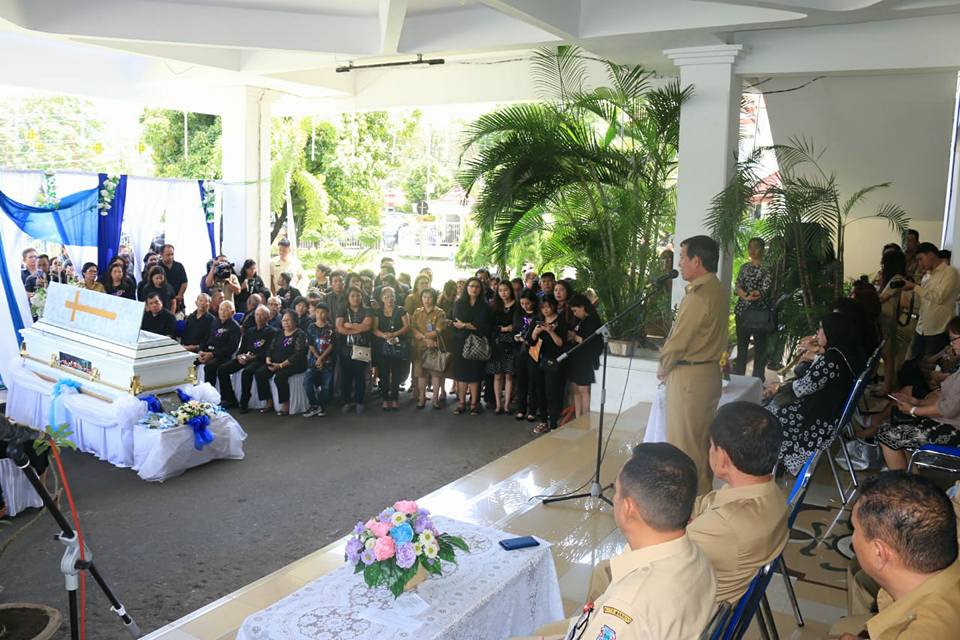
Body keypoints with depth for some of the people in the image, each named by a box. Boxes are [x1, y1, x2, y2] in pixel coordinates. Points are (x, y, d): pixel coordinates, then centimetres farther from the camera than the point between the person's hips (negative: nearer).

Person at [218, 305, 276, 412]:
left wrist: (253, 357, -20)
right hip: (245, 358, 7)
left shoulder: (272, 332, 1)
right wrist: (239, 356, -3)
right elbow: (242, 348, 20)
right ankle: (230, 399, -3)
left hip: (259, 360, -7)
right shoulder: (249, 331, 23)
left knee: (246, 371, -36)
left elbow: (268, 352, -10)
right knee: (222, 369, -10)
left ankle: (244, 403, -23)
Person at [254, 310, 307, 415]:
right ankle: (269, 402, -6)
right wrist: (268, 360, -6)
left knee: (279, 377, -33)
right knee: (259, 373, -14)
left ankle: (286, 404, -17)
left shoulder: (300, 335, -6)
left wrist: (281, 365, -22)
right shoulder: (278, 333, 17)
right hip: (275, 363, 7)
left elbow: (298, 354, -16)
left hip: (293, 365, -7)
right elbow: (271, 348, 17)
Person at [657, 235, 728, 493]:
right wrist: (670, 369, 8)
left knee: (684, 443, 1)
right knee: (703, 441, 17)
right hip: (710, 372, 9)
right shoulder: (717, 291, 9)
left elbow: (677, 342, -18)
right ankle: (703, 491, 28)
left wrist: (663, 370, 0)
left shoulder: (698, 296, -20)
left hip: (689, 376, -9)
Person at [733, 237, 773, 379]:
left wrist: (747, 295, -25)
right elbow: (737, 287, 4)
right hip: (743, 312, 4)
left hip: (760, 313, -4)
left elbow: (766, 289, -11)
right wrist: (746, 296, -17)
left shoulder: (767, 268, -2)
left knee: (760, 348, -1)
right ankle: (737, 379, 18)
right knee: (741, 346, 10)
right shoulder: (744, 267, 13)